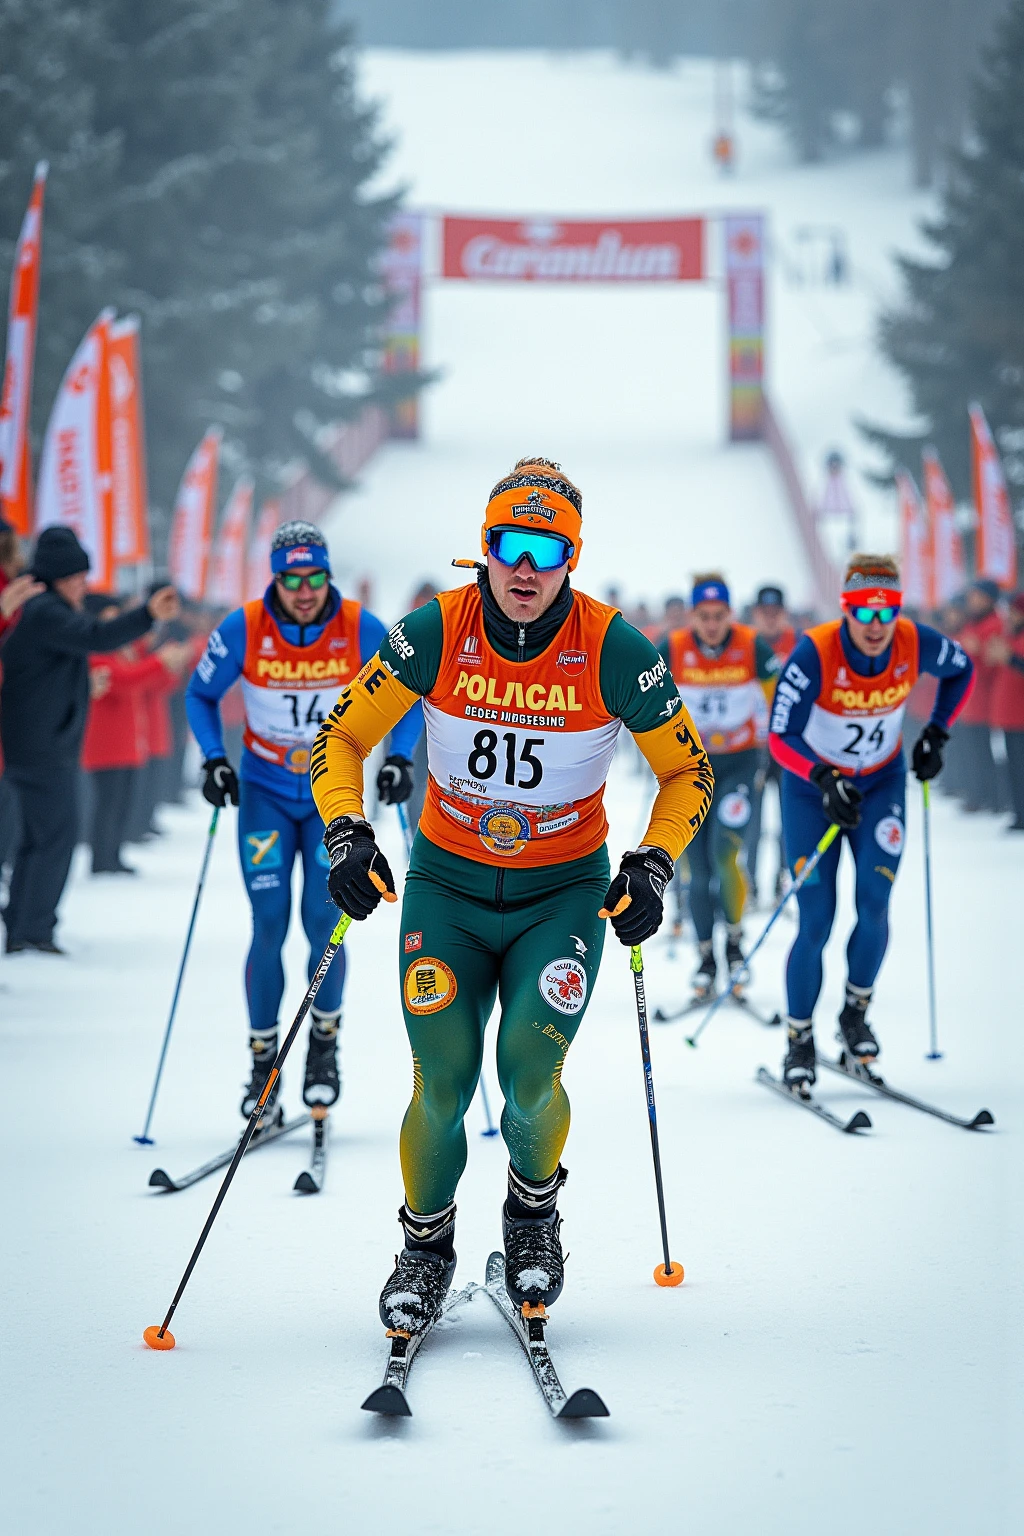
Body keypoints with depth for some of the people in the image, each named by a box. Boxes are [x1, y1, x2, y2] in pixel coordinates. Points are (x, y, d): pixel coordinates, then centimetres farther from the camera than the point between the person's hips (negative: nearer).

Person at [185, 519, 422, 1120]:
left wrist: (400, 757, -11)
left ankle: (325, 1042, 14)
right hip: (265, 793, 0)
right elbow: (201, 694, 3)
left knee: (325, 924, -9)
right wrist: (214, 759, -10)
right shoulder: (243, 631, -14)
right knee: (269, 928, -7)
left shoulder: (362, 631, -13)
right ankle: (264, 1060, 6)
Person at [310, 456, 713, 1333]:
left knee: (529, 1076, -18)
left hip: (563, 891, -1)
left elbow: (687, 770, -2)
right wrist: (346, 834, -15)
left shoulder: (613, 649, -15)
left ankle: (533, 1209, 15)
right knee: (442, 1089, -8)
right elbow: (343, 736, -2)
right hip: (447, 883, 1)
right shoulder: (436, 633, -14)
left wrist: (653, 868, -14)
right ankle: (427, 1243, 20)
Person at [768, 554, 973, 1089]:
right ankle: (800, 1040, 10)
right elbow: (780, 737, -27)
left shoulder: (915, 644, -19)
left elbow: (961, 669, 5)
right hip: (812, 786, -2)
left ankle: (856, 1013, 13)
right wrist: (825, 779, -41)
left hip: (881, 783, 2)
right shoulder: (815, 653, -29)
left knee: (874, 905, -13)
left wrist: (936, 734, -3)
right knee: (816, 920, -7)